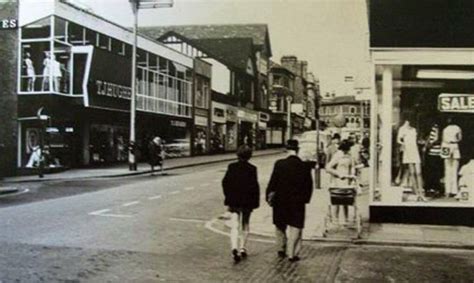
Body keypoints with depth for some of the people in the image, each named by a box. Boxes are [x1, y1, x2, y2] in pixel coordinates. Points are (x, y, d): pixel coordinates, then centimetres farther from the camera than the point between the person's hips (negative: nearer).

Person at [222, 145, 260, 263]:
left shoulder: (232, 167, -1)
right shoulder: (251, 169, -9)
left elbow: (225, 182, 2)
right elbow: (255, 186, -12)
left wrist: (228, 197, 12)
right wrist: (255, 202, -5)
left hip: (233, 201, 2)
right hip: (247, 202, -1)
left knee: (235, 226, 3)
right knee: (245, 225, 16)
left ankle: (234, 248, -17)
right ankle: (242, 248, 17)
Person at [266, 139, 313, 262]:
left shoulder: (279, 164, -11)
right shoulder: (305, 166, -8)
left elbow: (272, 182, -8)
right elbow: (309, 185, -2)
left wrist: (269, 197, 4)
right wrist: (305, 199, 11)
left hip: (280, 201, 1)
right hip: (297, 202, 0)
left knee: (280, 226, 19)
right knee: (295, 227, 7)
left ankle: (281, 249, 30)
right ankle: (292, 254, 6)